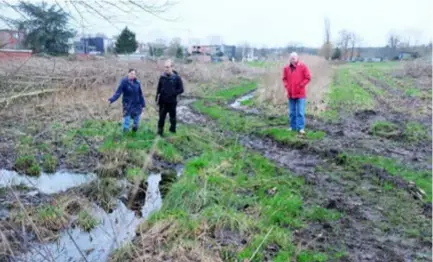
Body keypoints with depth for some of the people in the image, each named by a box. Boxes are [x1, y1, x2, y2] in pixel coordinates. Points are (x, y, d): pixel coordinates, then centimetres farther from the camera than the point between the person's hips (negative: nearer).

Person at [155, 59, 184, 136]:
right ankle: (160, 133, 18)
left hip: (172, 102, -2)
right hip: (163, 102, 2)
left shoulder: (176, 77, -8)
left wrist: (173, 94, -16)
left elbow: (181, 89, -5)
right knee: (161, 118, 8)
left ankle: (172, 131, 27)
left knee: (172, 118, 11)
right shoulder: (162, 77, 0)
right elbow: (158, 88, 6)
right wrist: (157, 98, 0)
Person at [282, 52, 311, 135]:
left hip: (300, 94, -4)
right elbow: (284, 79, 15)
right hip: (290, 94, 4)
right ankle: (293, 126, 21)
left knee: (300, 112, -5)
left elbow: (308, 78, -3)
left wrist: (301, 85, -9)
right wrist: (286, 87, 2)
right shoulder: (286, 68, 4)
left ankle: (301, 128, -2)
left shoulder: (303, 67, -5)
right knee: (292, 112, 11)